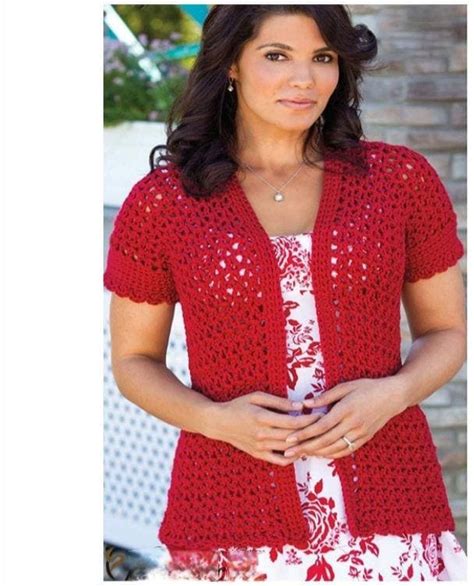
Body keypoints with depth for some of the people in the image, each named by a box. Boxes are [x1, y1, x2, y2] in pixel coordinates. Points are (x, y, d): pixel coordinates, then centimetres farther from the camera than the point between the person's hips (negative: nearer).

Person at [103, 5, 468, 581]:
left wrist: (395, 392, -10)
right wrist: (214, 419, -11)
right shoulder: (160, 201, 0)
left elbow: (447, 330, 10)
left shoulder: (401, 177, 3)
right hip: (234, 514, -1)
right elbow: (133, 360, 7)